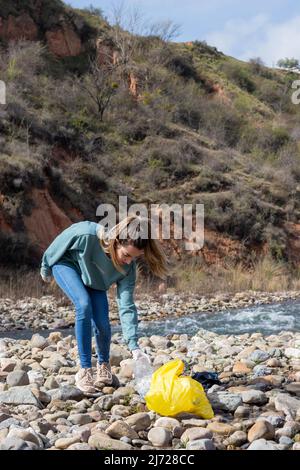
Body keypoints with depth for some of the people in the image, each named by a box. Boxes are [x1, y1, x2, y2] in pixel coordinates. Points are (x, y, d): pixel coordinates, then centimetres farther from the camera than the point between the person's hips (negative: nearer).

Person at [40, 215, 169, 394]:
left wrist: (134, 345, -35)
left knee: (102, 323, -11)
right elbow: (59, 244, -21)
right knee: (84, 304, -28)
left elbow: (126, 306, -27)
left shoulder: (128, 267, -29)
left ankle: (104, 366, 20)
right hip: (66, 264, -3)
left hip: (93, 278, 3)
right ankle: (85, 371, -18)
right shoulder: (87, 234, -42)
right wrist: (46, 269, -3)